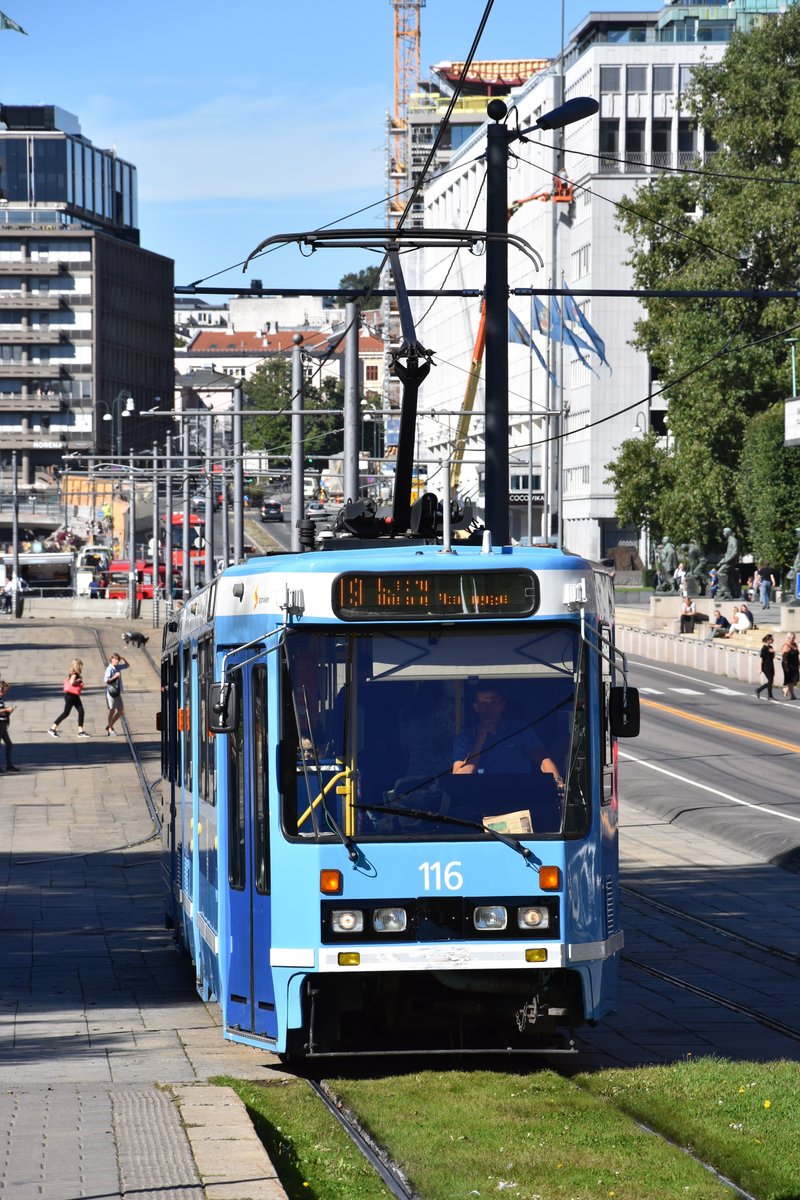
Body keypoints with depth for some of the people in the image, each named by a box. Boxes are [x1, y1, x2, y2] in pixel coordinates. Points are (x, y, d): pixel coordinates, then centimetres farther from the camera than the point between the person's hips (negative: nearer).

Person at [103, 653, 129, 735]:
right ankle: (110, 730, 5)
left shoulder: (118, 667, 8)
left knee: (121, 711, 9)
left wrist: (123, 658, 6)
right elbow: (106, 680, -22)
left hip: (117, 692, 8)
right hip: (111, 692, -8)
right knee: (112, 710, -4)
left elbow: (127, 665, 24)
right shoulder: (109, 669, -13)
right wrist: (115, 677, -29)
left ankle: (110, 726, 22)